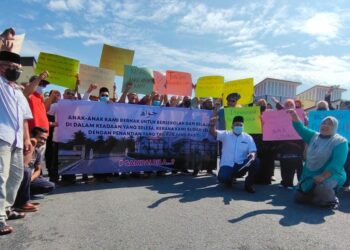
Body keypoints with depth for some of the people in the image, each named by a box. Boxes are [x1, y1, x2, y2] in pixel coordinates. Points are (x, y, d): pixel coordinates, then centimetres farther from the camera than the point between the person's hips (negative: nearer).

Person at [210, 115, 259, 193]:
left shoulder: (248, 137, 6)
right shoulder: (226, 134, 3)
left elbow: (253, 151, -2)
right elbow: (213, 132, -12)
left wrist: (253, 155, -28)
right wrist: (212, 125, -36)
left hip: (241, 165, 2)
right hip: (227, 165, -1)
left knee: (255, 161, -25)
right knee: (222, 178, -31)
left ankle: (248, 184, -3)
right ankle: (229, 179, 11)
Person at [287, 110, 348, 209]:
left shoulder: (340, 142, -9)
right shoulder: (314, 136, 9)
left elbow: (336, 164, -20)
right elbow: (300, 128, 1)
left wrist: (323, 176, -31)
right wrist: (294, 115, -15)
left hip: (331, 175, -5)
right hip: (310, 175, 6)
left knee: (320, 188, -37)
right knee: (299, 197, 0)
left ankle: (332, 200, -3)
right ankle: (319, 196, 25)